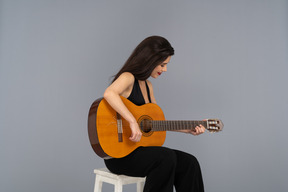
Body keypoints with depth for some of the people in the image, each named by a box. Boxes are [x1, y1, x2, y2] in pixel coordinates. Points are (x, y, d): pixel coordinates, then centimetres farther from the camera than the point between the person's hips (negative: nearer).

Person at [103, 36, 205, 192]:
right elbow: (109, 93, -36)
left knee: (189, 163, -5)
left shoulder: (147, 85, 15)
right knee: (167, 157, -29)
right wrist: (133, 123, -39)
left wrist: (189, 130, 14)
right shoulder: (128, 77, -12)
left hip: (140, 148, 8)